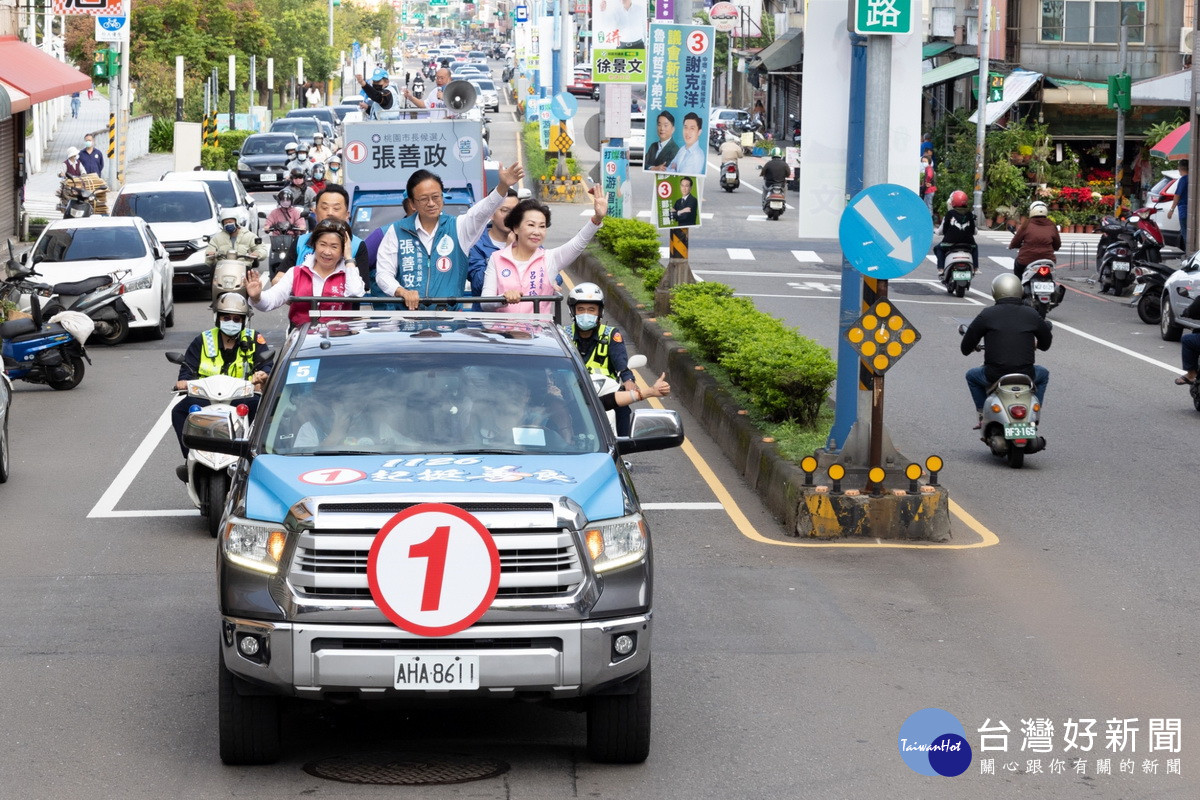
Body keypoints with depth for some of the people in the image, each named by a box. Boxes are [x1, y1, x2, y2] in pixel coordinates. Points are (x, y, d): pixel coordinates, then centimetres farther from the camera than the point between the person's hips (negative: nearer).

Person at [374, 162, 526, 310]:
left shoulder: (457, 227, 9)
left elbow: (481, 211, -9)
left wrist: (503, 186, -28)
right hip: (408, 314, -1)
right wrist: (402, 292, -12)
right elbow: (383, 273, 9)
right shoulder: (396, 231, 10)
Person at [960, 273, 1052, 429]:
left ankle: (983, 416, 26)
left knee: (971, 375, 32)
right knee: (1043, 374, 35)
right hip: (1025, 376, 1)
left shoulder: (986, 315, -3)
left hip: (994, 376, -1)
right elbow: (1045, 344, 18)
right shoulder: (1032, 315, 2)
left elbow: (966, 348, 3)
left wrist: (971, 348, 29)